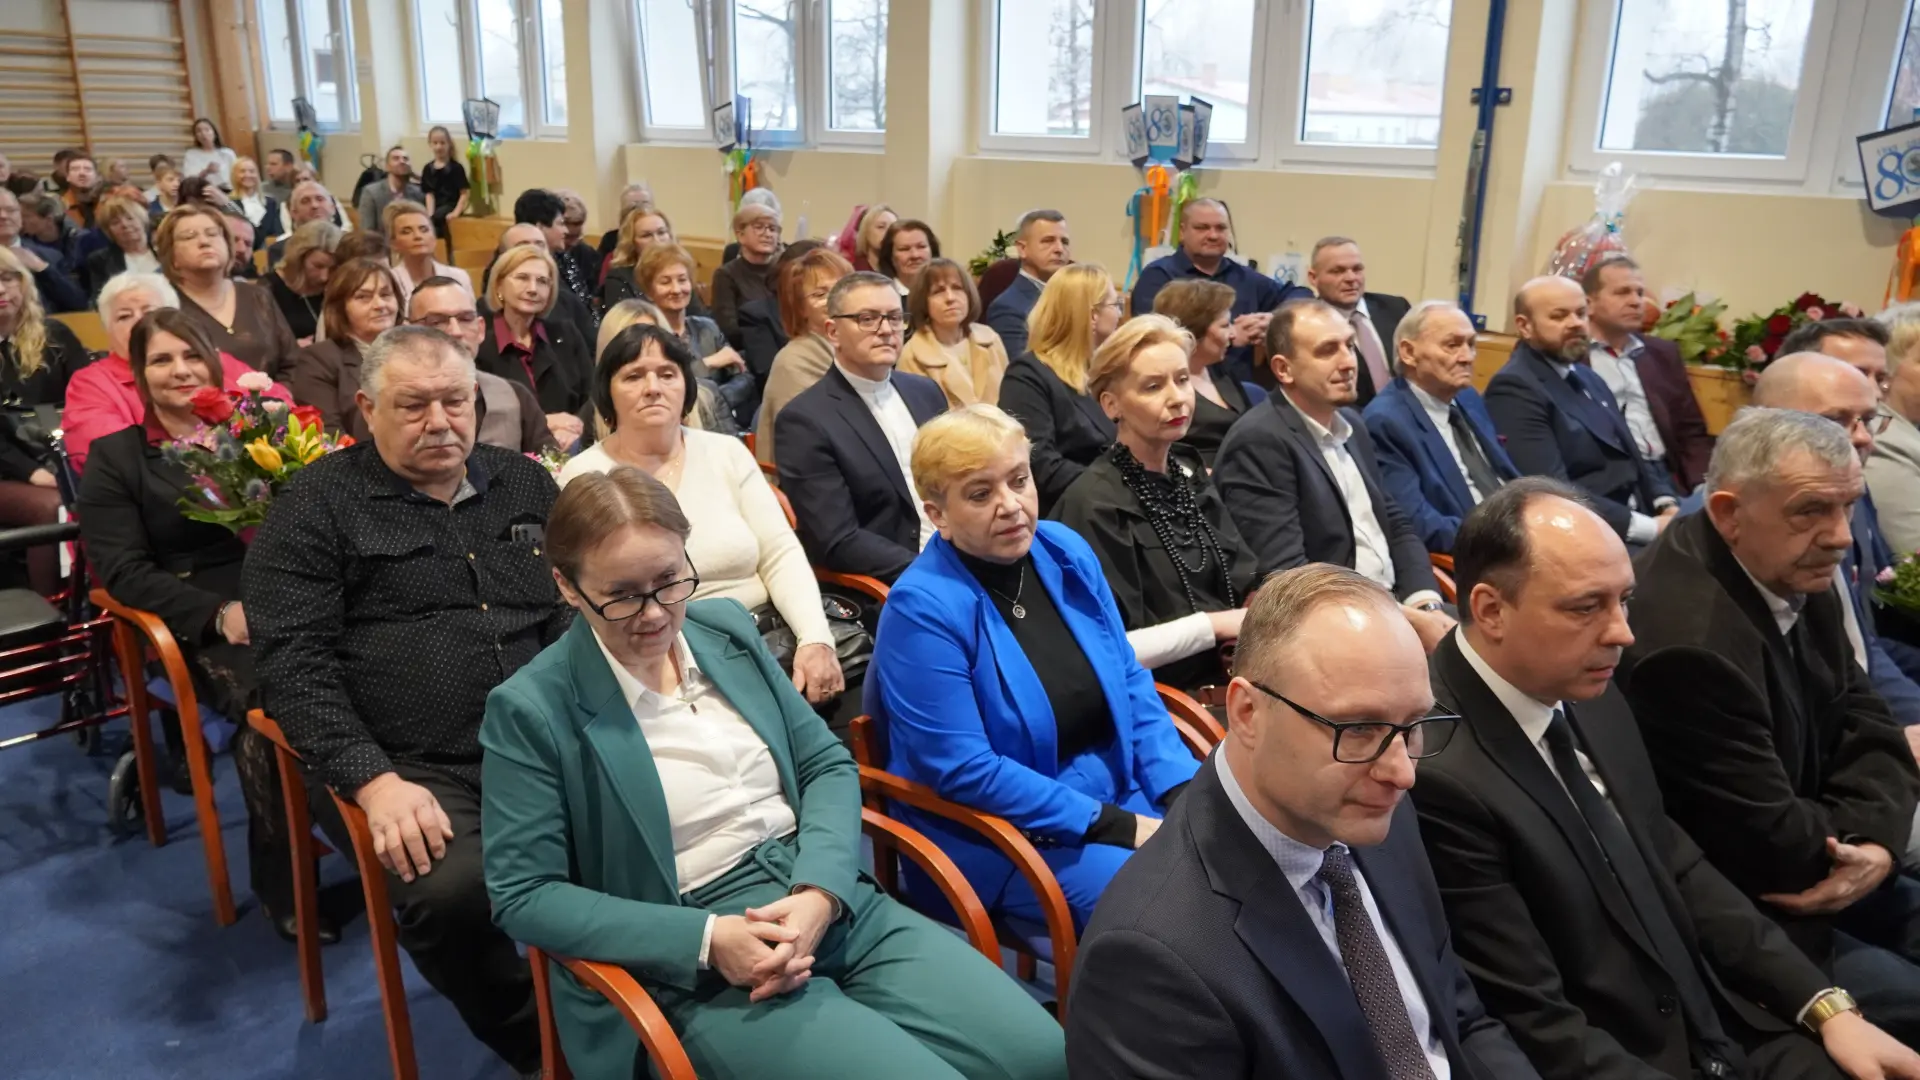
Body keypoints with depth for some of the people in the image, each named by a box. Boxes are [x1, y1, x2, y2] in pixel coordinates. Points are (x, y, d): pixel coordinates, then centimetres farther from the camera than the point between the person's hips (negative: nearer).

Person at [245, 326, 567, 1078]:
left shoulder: (524, 484, 16)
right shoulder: (317, 507, 4)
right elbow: (293, 663, -4)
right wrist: (374, 779, -16)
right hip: (411, 769, -3)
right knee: (455, 891, -32)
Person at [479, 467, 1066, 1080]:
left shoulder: (725, 628, 7)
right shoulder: (532, 709, -7)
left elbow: (828, 764, 9)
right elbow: (524, 895, -7)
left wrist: (819, 895, -10)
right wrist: (707, 938, -16)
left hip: (839, 904, 5)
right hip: (700, 974, -5)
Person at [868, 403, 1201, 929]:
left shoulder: (1066, 551, 2)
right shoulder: (922, 608, -18)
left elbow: (1130, 683, 8)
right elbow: (962, 771, -20)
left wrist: (1185, 795, -6)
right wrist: (1117, 827, -19)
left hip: (1122, 794, 7)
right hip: (997, 831, -6)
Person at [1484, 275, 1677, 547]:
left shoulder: (1587, 378, 18)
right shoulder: (1514, 388, -10)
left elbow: (1632, 456, 21)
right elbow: (1554, 492, -19)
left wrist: (1667, 505, 1)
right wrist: (1649, 528, -19)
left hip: (1639, 516, 9)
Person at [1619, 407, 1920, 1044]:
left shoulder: (1793, 574, -2)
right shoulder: (1689, 642, -33)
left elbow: (1864, 724, 3)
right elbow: (1773, 848, -25)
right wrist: (1867, 839, -7)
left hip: (1818, 876, 9)